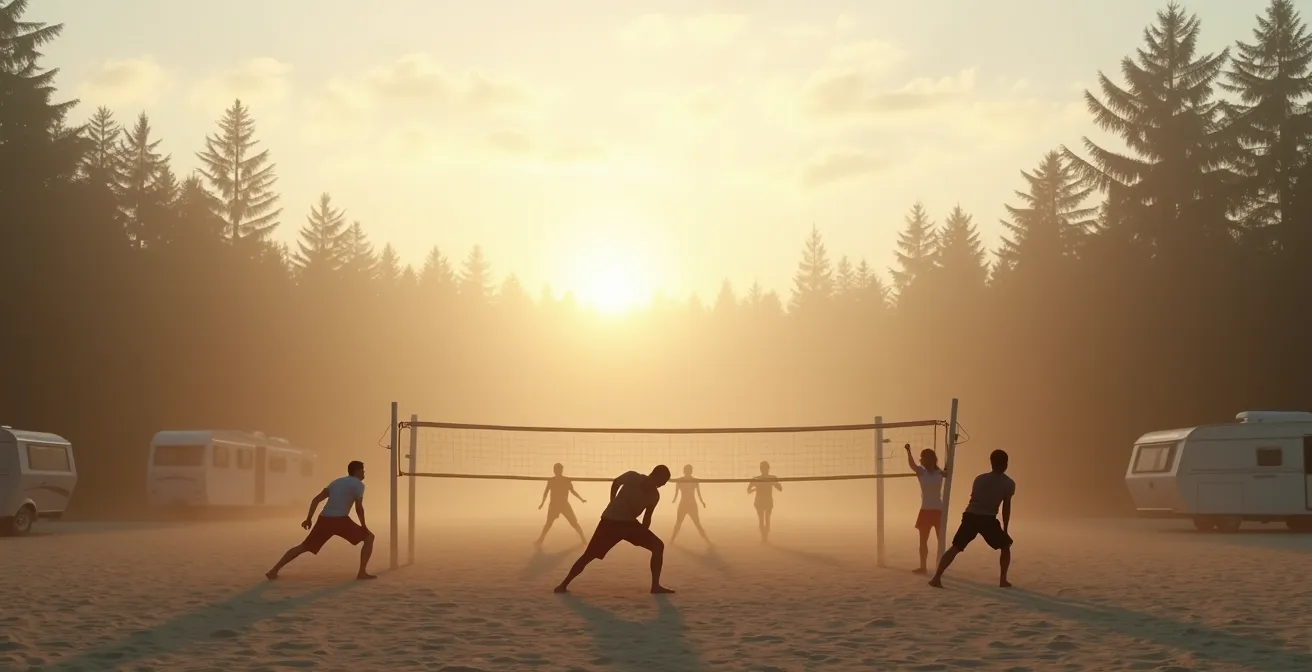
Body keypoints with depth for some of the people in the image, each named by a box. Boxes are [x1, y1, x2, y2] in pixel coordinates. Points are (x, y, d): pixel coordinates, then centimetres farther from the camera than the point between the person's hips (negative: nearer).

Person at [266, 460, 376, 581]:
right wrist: (364, 526, 3)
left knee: (304, 546, 15)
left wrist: (308, 519, 17)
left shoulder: (336, 482, 22)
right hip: (340, 520, -6)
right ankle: (362, 573, -3)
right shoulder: (358, 484, 1)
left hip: (324, 519, 6)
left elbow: (316, 499, 17)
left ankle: (274, 570, 9)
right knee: (369, 537, 7)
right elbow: (359, 508, -7)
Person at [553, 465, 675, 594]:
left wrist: (643, 535, -6)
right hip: (611, 521, -4)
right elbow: (616, 482, 5)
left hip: (629, 523, 4)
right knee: (588, 555, -9)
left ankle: (655, 586, -2)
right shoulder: (632, 477, -19)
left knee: (658, 546, -9)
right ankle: (563, 584, 3)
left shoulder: (654, 495, -8)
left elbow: (647, 518, 6)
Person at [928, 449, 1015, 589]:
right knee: (1005, 546, 19)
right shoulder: (1009, 483, 4)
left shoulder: (980, 478, 14)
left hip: (970, 516, 3)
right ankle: (1003, 580, 11)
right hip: (988, 519, -3)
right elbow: (1006, 507, 5)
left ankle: (936, 578, -6)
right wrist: (1005, 529, 13)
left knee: (955, 548, 6)